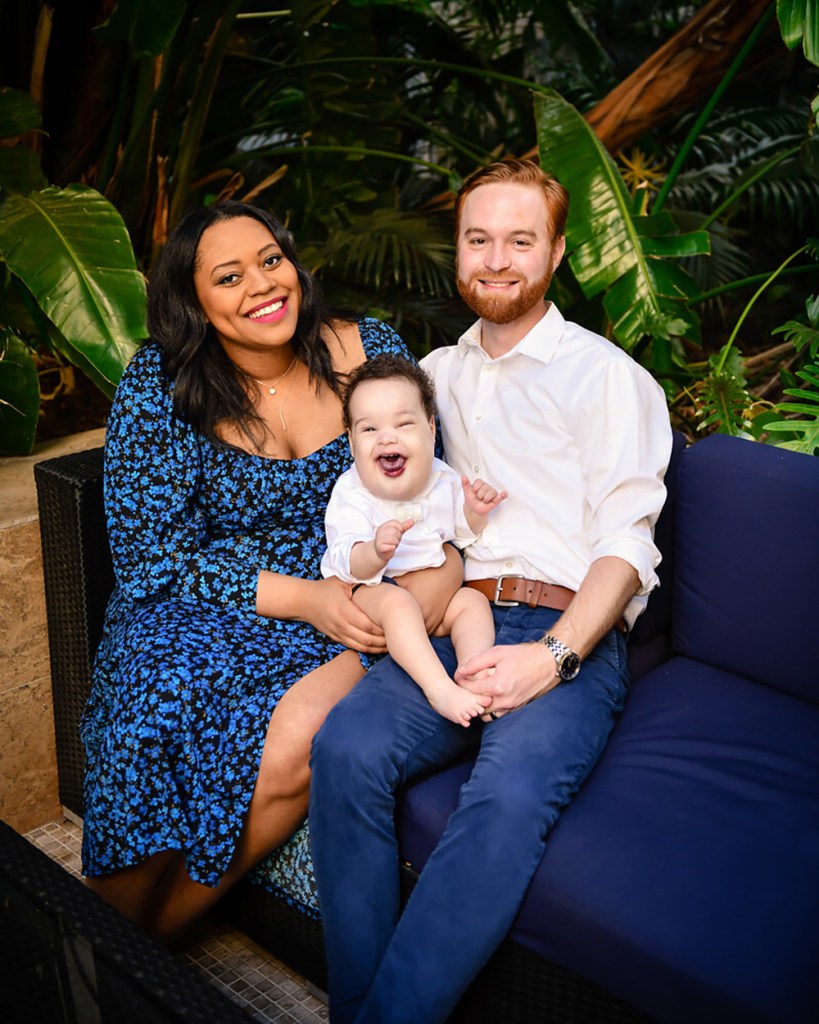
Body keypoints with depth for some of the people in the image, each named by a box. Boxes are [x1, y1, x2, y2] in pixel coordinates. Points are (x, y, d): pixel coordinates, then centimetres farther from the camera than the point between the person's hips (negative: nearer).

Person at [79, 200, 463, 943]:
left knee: (289, 748, -29)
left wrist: (440, 573, -17)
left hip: (355, 608, 1)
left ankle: (151, 938, -4)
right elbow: (151, 554, -8)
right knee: (164, 716, -31)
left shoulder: (371, 350, 0)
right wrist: (301, 597, -19)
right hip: (205, 611, 0)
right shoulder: (158, 387, -5)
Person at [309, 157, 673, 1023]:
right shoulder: (440, 371, 23)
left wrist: (553, 656, -18)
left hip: (571, 633, -3)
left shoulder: (604, 374, 8)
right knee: (346, 747, -27)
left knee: (509, 795, -34)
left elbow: (627, 540, -1)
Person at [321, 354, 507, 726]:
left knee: (473, 600, -15)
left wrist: (474, 511, -7)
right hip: (370, 590, -6)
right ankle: (439, 689, -44)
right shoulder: (350, 493, -16)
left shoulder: (442, 479, 0)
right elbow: (347, 566, -24)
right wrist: (376, 551, -46)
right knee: (398, 603, -34)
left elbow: (463, 534, 16)